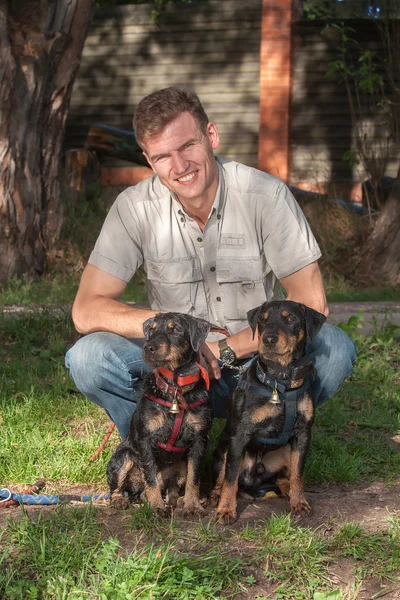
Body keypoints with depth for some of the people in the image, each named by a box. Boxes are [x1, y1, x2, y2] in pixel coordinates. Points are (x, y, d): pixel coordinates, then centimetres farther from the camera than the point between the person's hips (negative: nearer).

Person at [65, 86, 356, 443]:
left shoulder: (266, 195, -14)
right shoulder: (135, 208, -10)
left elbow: (310, 303, -14)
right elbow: (87, 310, -13)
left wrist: (226, 349, -22)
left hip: (256, 357, 0)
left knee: (334, 348, -29)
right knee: (88, 357, -26)